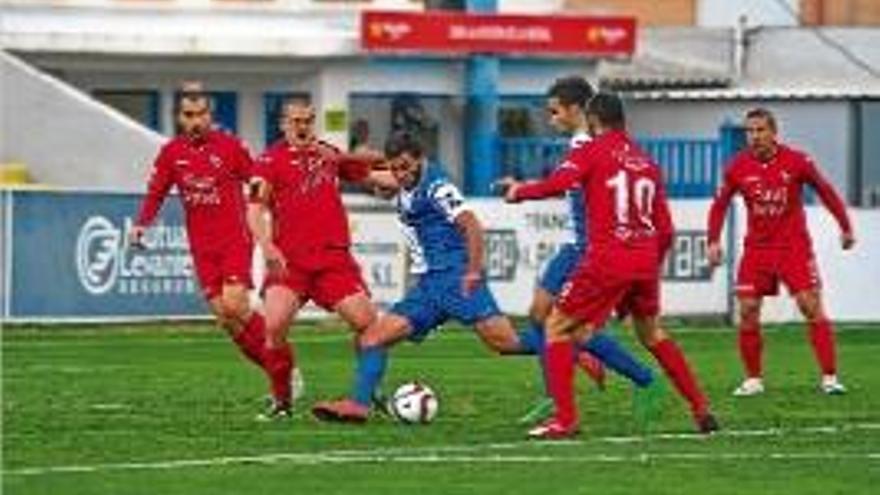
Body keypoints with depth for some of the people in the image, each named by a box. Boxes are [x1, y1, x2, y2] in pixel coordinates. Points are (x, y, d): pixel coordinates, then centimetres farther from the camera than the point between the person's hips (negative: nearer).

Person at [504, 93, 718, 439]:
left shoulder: (593, 151, 1)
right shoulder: (647, 163, 17)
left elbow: (557, 184, -18)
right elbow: (665, 230, 16)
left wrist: (521, 191, -1)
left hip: (607, 261, -6)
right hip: (646, 262, 6)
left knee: (558, 328, 6)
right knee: (651, 334, 27)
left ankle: (564, 420, -5)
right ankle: (701, 410, 24)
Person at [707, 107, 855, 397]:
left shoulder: (797, 161, -9)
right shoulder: (738, 167, -4)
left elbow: (825, 191, 4)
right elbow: (720, 204, 8)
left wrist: (845, 228, 6)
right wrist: (714, 241, -2)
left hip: (794, 245, -2)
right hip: (757, 248, 2)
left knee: (811, 307, -9)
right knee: (747, 311, -5)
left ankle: (829, 377, -6)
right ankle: (753, 380, 7)